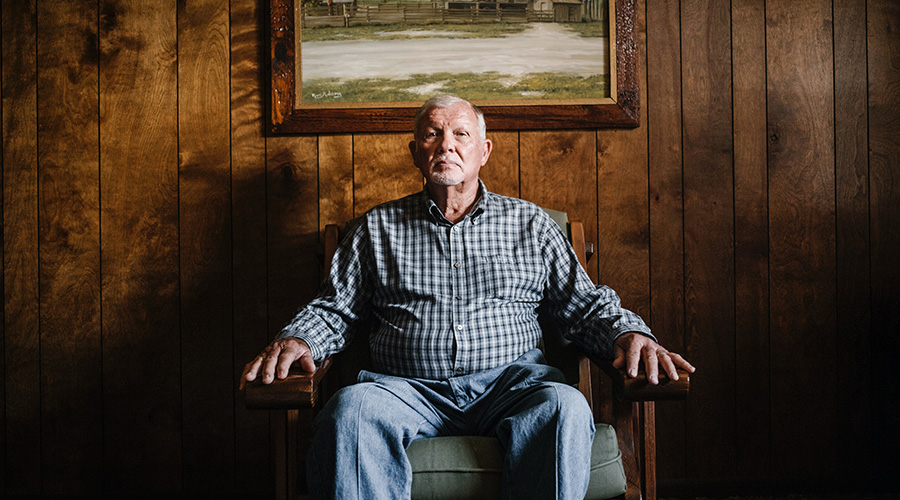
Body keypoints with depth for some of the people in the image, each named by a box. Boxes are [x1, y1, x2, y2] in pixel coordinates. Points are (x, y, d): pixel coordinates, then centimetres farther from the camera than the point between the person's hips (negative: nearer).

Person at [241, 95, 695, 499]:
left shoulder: (530, 224, 19)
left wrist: (628, 333, -4)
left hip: (511, 381, 0)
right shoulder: (376, 228, 19)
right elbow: (333, 310, 18)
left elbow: (585, 304, 17)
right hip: (409, 387, 0)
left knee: (564, 408, -33)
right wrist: (296, 340, -4)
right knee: (350, 409, -33)